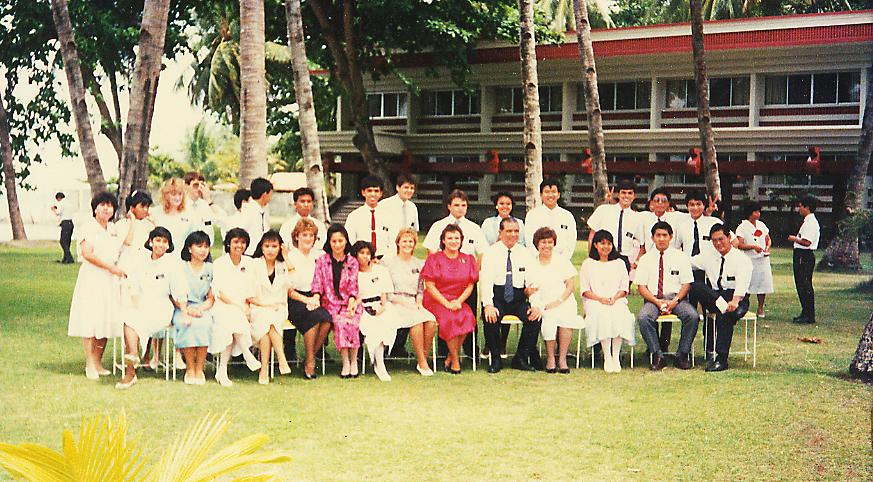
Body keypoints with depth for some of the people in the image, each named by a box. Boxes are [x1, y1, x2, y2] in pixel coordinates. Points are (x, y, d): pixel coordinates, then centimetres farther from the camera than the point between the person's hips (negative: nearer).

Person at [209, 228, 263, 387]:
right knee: (234, 316, -34)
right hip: (223, 307, -3)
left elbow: (249, 290, 12)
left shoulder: (248, 262, 12)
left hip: (242, 309, 3)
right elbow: (218, 291, -7)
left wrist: (247, 307, -5)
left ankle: (222, 371, -20)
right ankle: (248, 355, -24)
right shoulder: (219, 264, 1)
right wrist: (239, 305, -16)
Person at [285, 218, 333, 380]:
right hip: (294, 302, -3)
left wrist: (316, 298, -6)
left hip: (314, 300, 4)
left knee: (327, 320, -29)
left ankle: (309, 361, -14)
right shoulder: (289, 257, 2)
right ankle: (310, 362, -20)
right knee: (314, 317, -34)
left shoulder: (319, 256, 14)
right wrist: (306, 300, -14)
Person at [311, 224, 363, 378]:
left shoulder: (352, 262, 12)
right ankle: (345, 363, -25)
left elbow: (353, 284, 3)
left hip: (349, 303, 0)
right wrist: (316, 297, -16)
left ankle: (354, 361, -20)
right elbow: (317, 283, 3)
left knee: (351, 323, -31)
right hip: (330, 303, 0)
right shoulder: (322, 260, 10)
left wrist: (351, 301, -15)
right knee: (340, 322, -31)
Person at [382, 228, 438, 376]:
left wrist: (419, 302, 0)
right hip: (394, 304, -4)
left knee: (431, 320, -28)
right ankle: (422, 362, -24)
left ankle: (425, 358, -16)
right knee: (417, 319, -33)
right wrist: (402, 302, -11)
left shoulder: (419, 264, 18)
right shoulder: (388, 261, 4)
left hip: (413, 304, 4)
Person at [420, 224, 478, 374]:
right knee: (450, 318, -33)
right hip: (436, 301, -3)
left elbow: (470, 286, 8)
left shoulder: (468, 259, 12)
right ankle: (455, 360, -17)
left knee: (468, 317, -29)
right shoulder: (434, 259, 2)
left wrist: (459, 301, -10)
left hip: (459, 301, 3)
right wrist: (446, 303, -14)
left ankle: (450, 358, -14)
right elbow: (429, 286, -4)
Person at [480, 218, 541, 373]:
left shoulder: (525, 254, 10)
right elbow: (486, 280, -8)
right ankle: (495, 359, -12)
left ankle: (521, 358, -7)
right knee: (491, 317, -33)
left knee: (535, 317, -24)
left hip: (518, 299, 3)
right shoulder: (491, 253, 3)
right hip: (496, 297, -2)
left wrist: (536, 305, -15)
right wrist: (488, 305, -25)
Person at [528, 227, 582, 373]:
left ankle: (562, 358, -25)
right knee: (549, 318, -33)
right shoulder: (531, 265, 11)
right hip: (541, 303, 0)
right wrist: (530, 291, -18)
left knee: (566, 316, -33)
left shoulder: (563, 261, 11)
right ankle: (550, 358, -23)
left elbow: (571, 285, 3)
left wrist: (559, 301, -11)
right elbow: (527, 291, 7)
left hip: (564, 302, 0)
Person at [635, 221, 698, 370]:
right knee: (643, 317, -32)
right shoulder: (646, 259, 9)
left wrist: (675, 301, -13)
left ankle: (682, 355, -16)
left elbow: (686, 284, 4)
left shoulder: (680, 257, 8)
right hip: (653, 299, 0)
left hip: (676, 298, 0)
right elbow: (641, 287, 4)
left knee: (692, 316, -30)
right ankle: (657, 356, -22)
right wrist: (657, 302, -12)